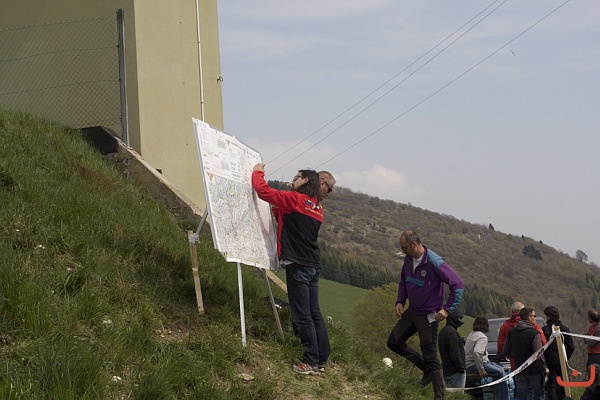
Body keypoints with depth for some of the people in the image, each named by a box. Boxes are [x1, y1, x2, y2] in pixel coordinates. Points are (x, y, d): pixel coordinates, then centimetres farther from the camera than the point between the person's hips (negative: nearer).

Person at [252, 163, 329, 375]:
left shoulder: (294, 199, -8)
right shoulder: (316, 207, 16)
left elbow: (263, 191, -10)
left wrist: (258, 172, 6)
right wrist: (277, 209, 19)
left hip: (298, 265, -8)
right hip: (313, 265, 8)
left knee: (302, 316, -5)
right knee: (314, 314, 11)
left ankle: (312, 362, -5)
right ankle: (322, 359, 14)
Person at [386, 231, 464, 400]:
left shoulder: (435, 263, -23)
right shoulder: (408, 259, 0)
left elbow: (458, 284, -22)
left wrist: (447, 309, -24)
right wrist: (400, 301, 6)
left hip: (428, 316, -8)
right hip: (411, 312, 8)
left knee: (430, 357, -5)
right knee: (393, 342, 13)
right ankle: (427, 369, 24)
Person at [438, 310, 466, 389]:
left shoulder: (443, 331, 17)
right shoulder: (452, 332, -15)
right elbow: (455, 354, -20)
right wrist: (461, 368, -15)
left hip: (446, 371, 10)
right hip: (455, 372, -10)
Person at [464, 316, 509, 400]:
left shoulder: (471, 334, 13)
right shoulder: (482, 337, -18)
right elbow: (476, 352, -33)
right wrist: (481, 370, -28)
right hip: (474, 365, -10)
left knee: (500, 368, 15)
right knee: (500, 373, -13)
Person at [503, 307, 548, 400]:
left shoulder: (512, 332, 3)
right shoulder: (534, 333, -16)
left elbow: (506, 352, 7)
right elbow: (538, 354, -21)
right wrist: (544, 368, -8)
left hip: (519, 371, 5)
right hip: (534, 371, -5)